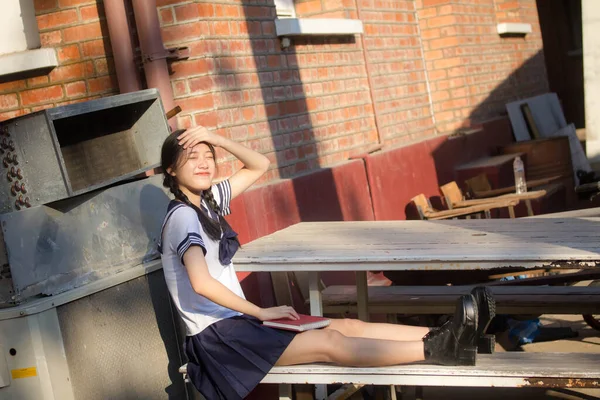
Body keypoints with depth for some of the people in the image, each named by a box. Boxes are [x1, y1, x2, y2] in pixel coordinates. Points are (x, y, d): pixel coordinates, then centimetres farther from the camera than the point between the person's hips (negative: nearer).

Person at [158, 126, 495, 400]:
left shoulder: (208, 200, 11)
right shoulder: (182, 216, -16)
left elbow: (260, 166, 17)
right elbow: (201, 282, -29)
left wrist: (219, 140, 1)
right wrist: (261, 312, -20)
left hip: (235, 321, 9)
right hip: (216, 335, -9)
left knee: (347, 326, -6)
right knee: (331, 343, -21)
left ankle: (443, 335, -13)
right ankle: (439, 350, -28)